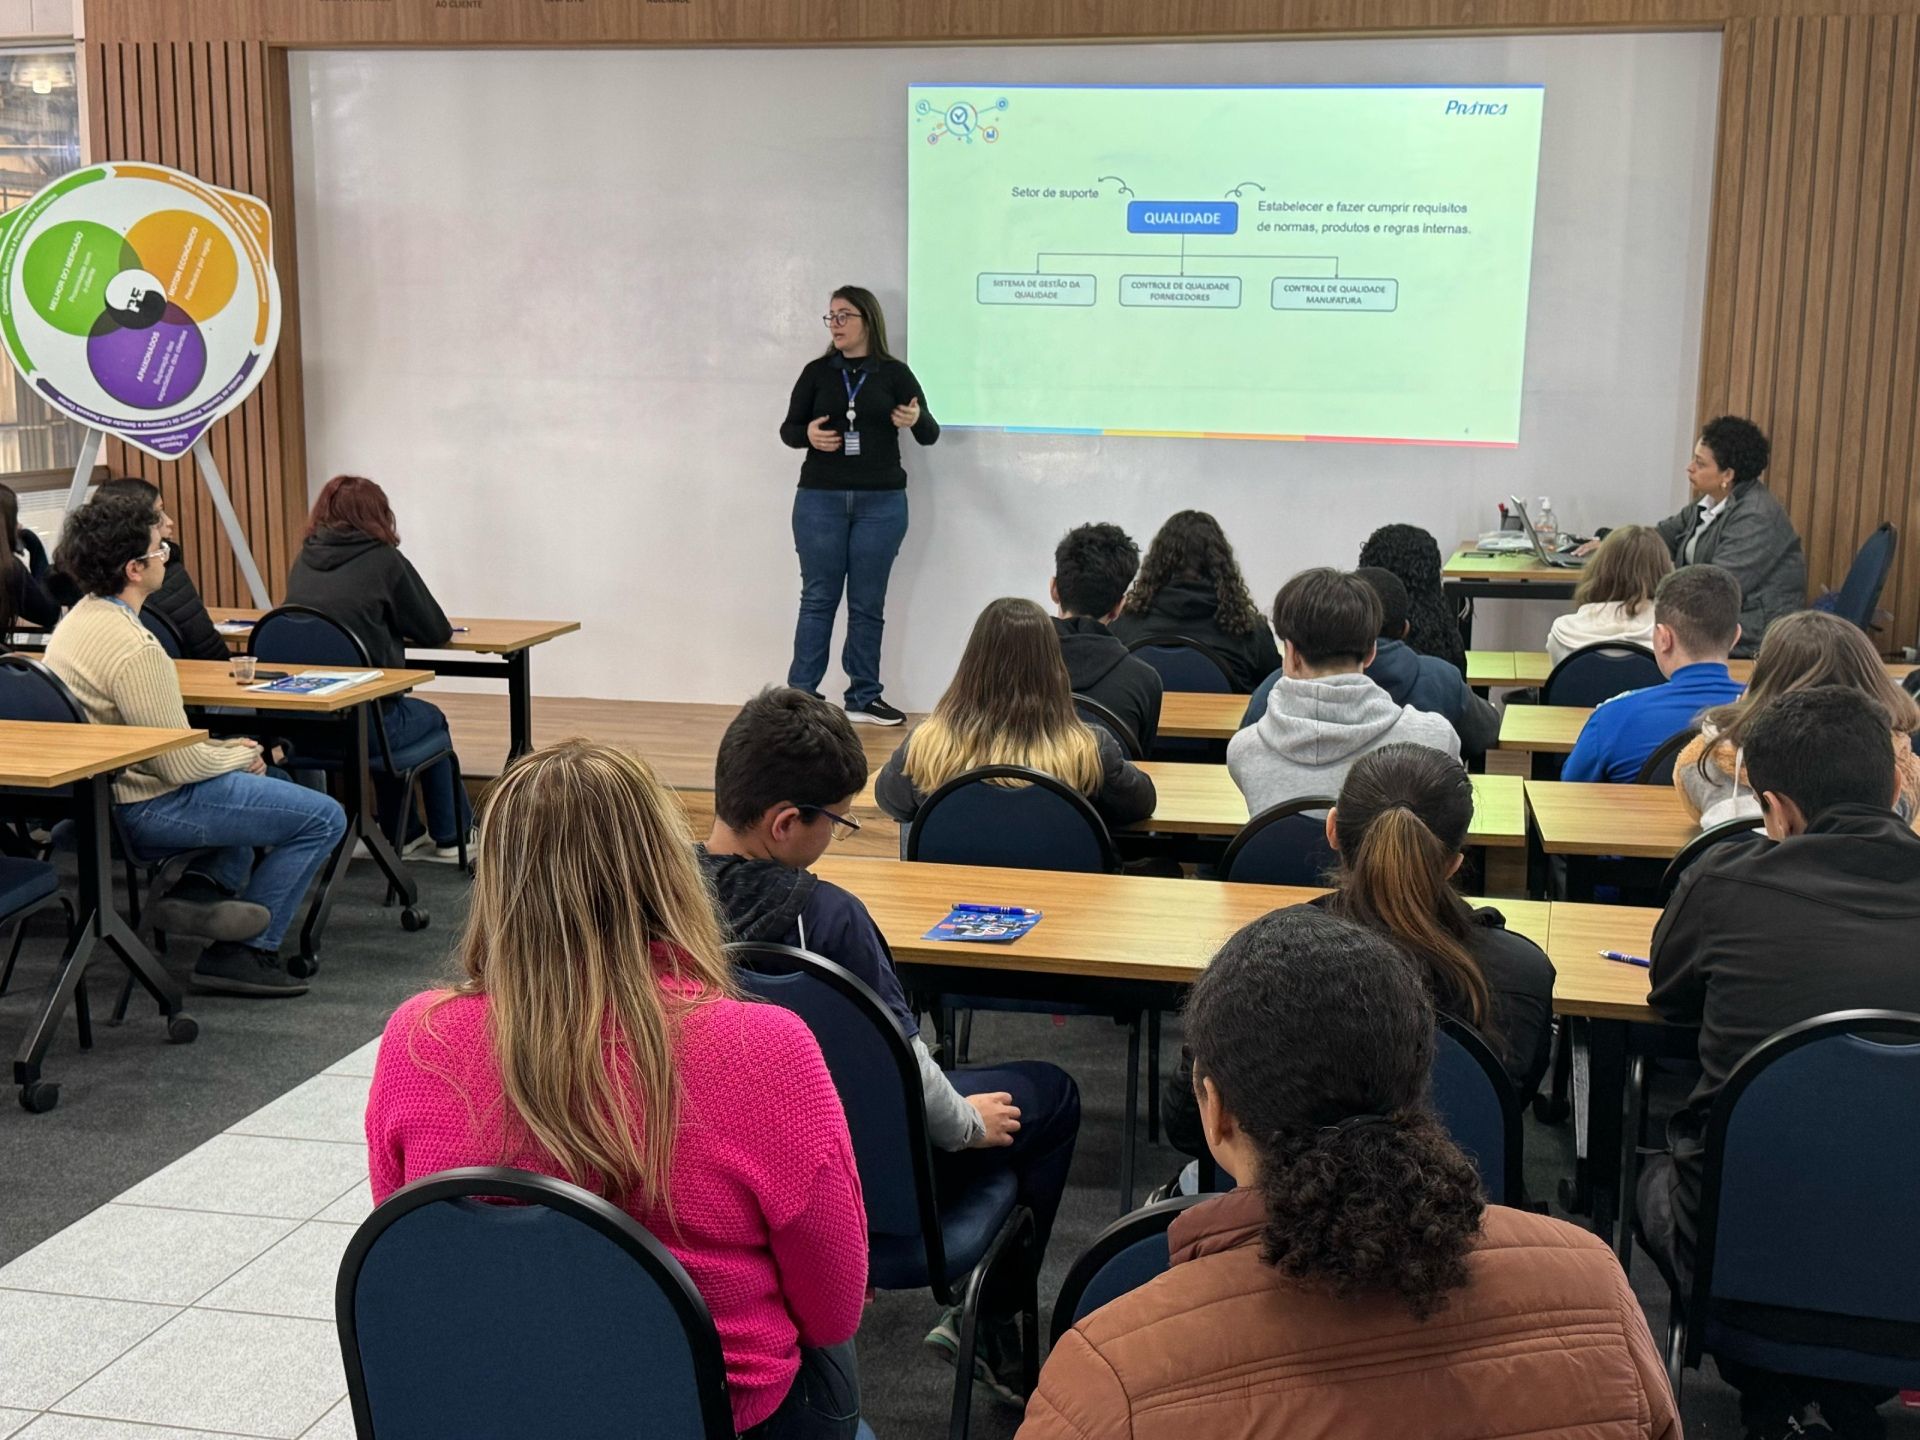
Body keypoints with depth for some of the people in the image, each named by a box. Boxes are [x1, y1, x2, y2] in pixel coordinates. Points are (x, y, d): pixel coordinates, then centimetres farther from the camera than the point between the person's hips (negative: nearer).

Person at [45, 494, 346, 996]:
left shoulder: (77, 619, 7)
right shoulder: (135, 648, -26)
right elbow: (181, 765, -22)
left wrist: (223, 748, 11)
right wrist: (242, 756, -3)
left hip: (99, 796, 10)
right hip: (149, 808, -10)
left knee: (266, 785, 29)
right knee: (325, 818, -3)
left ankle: (203, 887, 6)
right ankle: (242, 954, 3)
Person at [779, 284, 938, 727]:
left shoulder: (894, 373, 1)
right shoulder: (817, 372, 5)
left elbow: (930, 434, -2)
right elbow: (787, 428, 6)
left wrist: (916, 419, -25)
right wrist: (808, 435, -15)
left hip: (881, 502, 0)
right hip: (820, 498, 0)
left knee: (868, 602, 5)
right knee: (818, 598, 2)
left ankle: (864, 697, 13)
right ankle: (800, 694, 6)